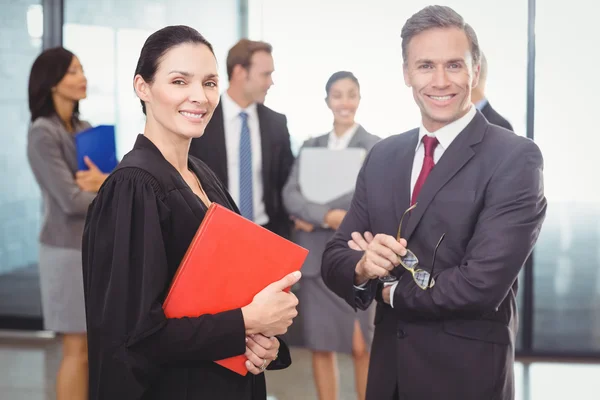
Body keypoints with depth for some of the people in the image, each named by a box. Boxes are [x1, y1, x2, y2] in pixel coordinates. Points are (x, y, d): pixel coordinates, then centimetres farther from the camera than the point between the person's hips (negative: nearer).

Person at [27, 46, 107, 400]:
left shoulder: (86, 129, 10)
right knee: (78, 348, 0)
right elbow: (71, 200, -18)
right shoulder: (42, 133, -11)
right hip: (69, 250, -7)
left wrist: (104, 182, -14)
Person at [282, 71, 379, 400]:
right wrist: (326, 215, -18)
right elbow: (290, 194, 1)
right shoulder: (310, 146, 12)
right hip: (313, 256, 3)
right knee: (320, 346, 8)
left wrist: (311, 217, -12)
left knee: (361, 347, 1)